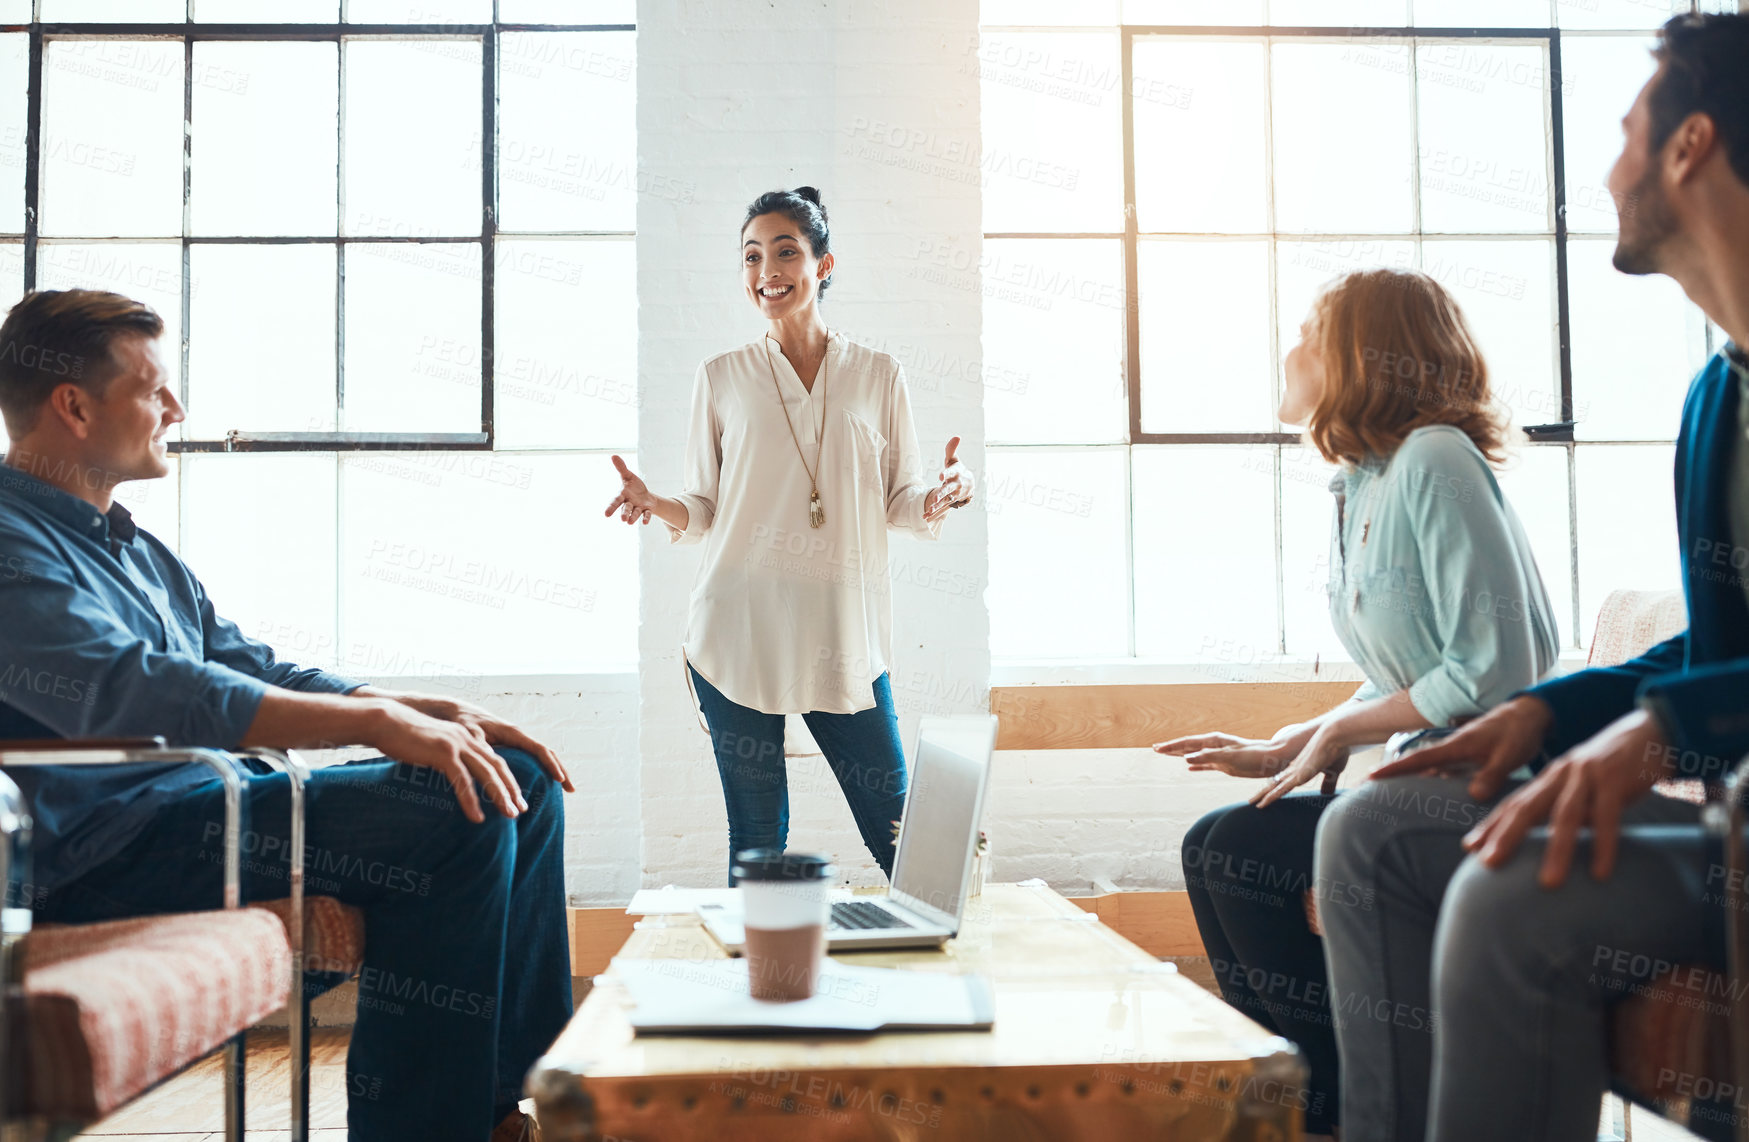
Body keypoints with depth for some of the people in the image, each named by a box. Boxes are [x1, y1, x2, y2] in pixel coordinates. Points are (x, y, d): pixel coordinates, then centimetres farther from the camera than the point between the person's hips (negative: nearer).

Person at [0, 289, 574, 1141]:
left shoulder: (138, 550, 23)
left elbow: (255, 671, 20)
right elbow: (132, 691, -26)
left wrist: (434, 715, 5)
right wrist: (377, 721, -28)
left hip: (218, 798, 10)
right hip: (108, 848, -10)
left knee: (519, 784, 2)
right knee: (456, 821, -26)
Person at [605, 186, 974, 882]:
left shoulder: (878, 377, 9)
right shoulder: (722, 379, 8)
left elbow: (901, 505, 10)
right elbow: (706, 510, 10)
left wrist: (939, 501, -12)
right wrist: (658, 507, -11)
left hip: (845, 636, 0)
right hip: (739, 635, 0)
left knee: (906, 841, 0)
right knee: (756, 845, 5)